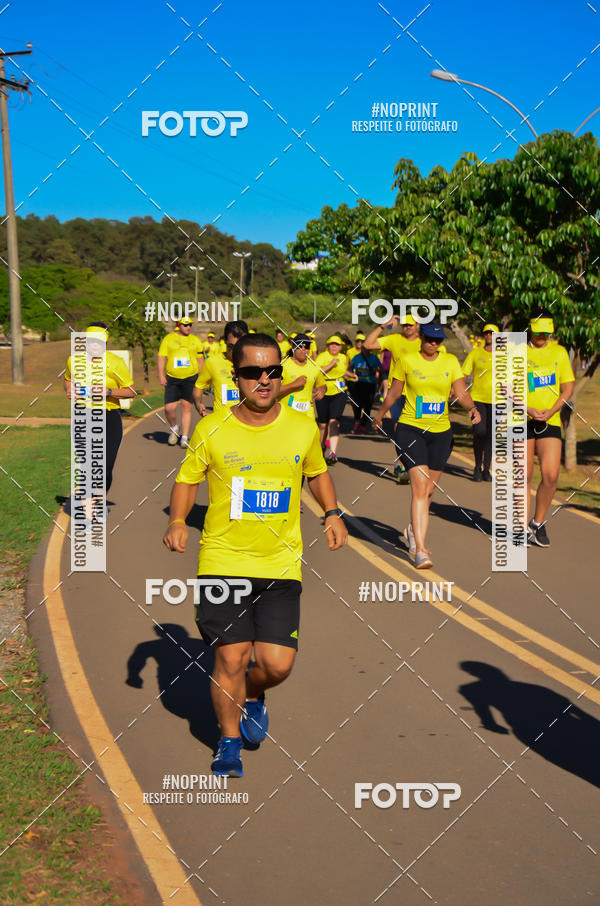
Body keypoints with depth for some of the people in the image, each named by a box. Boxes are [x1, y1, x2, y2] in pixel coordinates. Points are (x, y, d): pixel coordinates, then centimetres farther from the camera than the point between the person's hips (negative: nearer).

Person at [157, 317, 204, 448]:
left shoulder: (196, 340, 10)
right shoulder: (168, 339, 5)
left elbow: (200, 360, 15)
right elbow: (161, 357, 4)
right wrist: (161, 375, -7)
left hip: (190, 378, 0)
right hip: (172, 378, 0)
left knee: (186, 407, -2)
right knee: (169, 408, -6)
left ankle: (185, 438, 5)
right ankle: (174, 429, 23)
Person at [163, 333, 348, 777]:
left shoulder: (303, 428, 1)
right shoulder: (211, 430, -4)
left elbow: (318, 472, 20)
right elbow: (188, 477, 10)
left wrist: (333, 513, 5)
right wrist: (177, 521, -7)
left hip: (281, 564, 1)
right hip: (222, 561, -1)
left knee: (277, 664, -4)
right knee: (231, 657, -2)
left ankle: (253, 695, 33)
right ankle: (230, 741, 24)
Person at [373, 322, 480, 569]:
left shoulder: (450, 361, 5)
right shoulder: (407, 361, -2)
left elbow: (461, 392, -1)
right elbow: (394, 393, 10)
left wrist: (472, 407, -20)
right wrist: (380, 414, 20)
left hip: (441, 431, 4)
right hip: (410, 429, -4)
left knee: (428, 490, 13)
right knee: (420, 486, -16)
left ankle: (413, 531, 40)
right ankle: (420, 551, -20)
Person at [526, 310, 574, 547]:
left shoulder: (560, 352, 10)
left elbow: (568, 388, 9)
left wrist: (551, 411, -7)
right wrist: (529, 409, -13)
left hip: (550, 421, 2)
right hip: (522, 421, -2)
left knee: (551, 476, -9)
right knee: (524, 477, 1)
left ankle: (538, 522, 11)